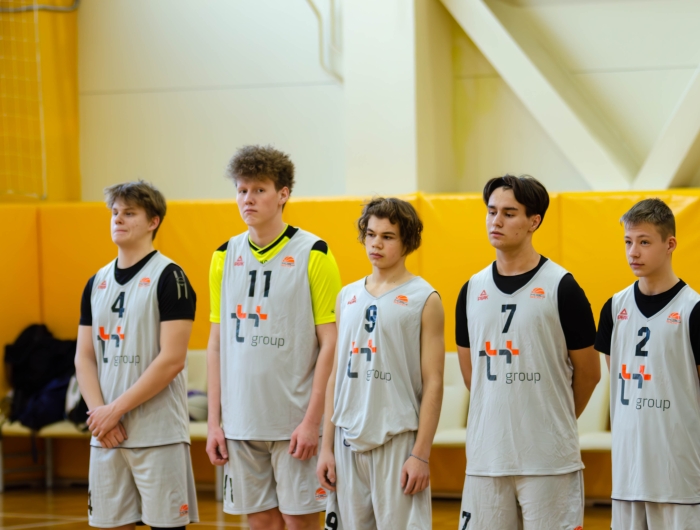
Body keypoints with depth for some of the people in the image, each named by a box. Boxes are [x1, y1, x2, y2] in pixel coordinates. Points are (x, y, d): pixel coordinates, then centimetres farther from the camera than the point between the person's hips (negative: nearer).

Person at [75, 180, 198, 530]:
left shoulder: (168, 278, -7)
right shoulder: (97, 283, 13)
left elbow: (172, 359, -14)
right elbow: (84, 358, 12)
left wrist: (116, 410, -14)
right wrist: (99, 412, -5)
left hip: (158, 434, -6)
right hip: (105, 435, 6)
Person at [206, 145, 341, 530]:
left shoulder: (313, 254, -5)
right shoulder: (225, 257, 9)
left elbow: (329, 343, -7)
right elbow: (217, 344, 12)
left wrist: (312, 419, -14)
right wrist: (214, 422, 6)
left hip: (295, 422, -4)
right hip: (241, 422, 4)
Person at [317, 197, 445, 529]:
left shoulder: (423, 299, -2)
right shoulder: (347, 297, 12)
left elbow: (433, 383, -6)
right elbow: (336, 375, 15)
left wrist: (421, 454, -12)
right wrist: (327, 446, 10)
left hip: (398, 440, -5)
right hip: (349, 440, 5)